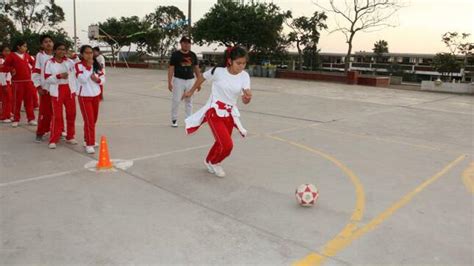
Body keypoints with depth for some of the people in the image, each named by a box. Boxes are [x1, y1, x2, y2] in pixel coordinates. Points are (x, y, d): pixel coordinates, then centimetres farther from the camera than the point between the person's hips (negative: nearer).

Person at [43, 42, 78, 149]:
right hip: (57, 92, -4)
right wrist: (59, 76, -22)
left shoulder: (69, 61, 5)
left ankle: (70, 137, 23)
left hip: (69, 90, 4)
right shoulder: (49, 63, -3)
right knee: (57, 116, -5)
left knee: (71, 114, 9)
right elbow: (47, 79, -7)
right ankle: (53, 140, 6)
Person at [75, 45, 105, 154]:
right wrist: (88, 66, -23)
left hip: (96, 95, 6)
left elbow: (103, 78, 8)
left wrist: (98, 80, -14)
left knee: (94, 120, 14)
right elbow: (83, 79, -23)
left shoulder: (97, 65, 4)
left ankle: (88, 139, 31)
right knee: (89, 120, -10)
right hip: (84, 96, -5)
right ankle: (89, 144, -3)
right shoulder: (78, 65, -10)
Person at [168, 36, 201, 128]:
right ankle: (174, 119, 12)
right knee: (176, 100, -2)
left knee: (189, 101, 7)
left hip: (190, 80, 3)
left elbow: (196, 68, 12)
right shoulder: (175, 54, -3)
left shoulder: (193, 55, 7)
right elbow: (171, 69, -4)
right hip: (178, 80, -3)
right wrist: (169, 82, -11)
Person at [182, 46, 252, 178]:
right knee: (227, 145, -14)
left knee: (222, 143, 13)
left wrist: (248, 97, -39)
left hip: (229, 114, 4)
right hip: (214, 111, -4)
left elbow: (245, 101, -15)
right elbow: (202, 78, 5)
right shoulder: (218, 71, -15)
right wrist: (191, 92, 16)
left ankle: (209, 161, 43)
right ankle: (213, 162, 17)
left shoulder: (244, 76, -8)